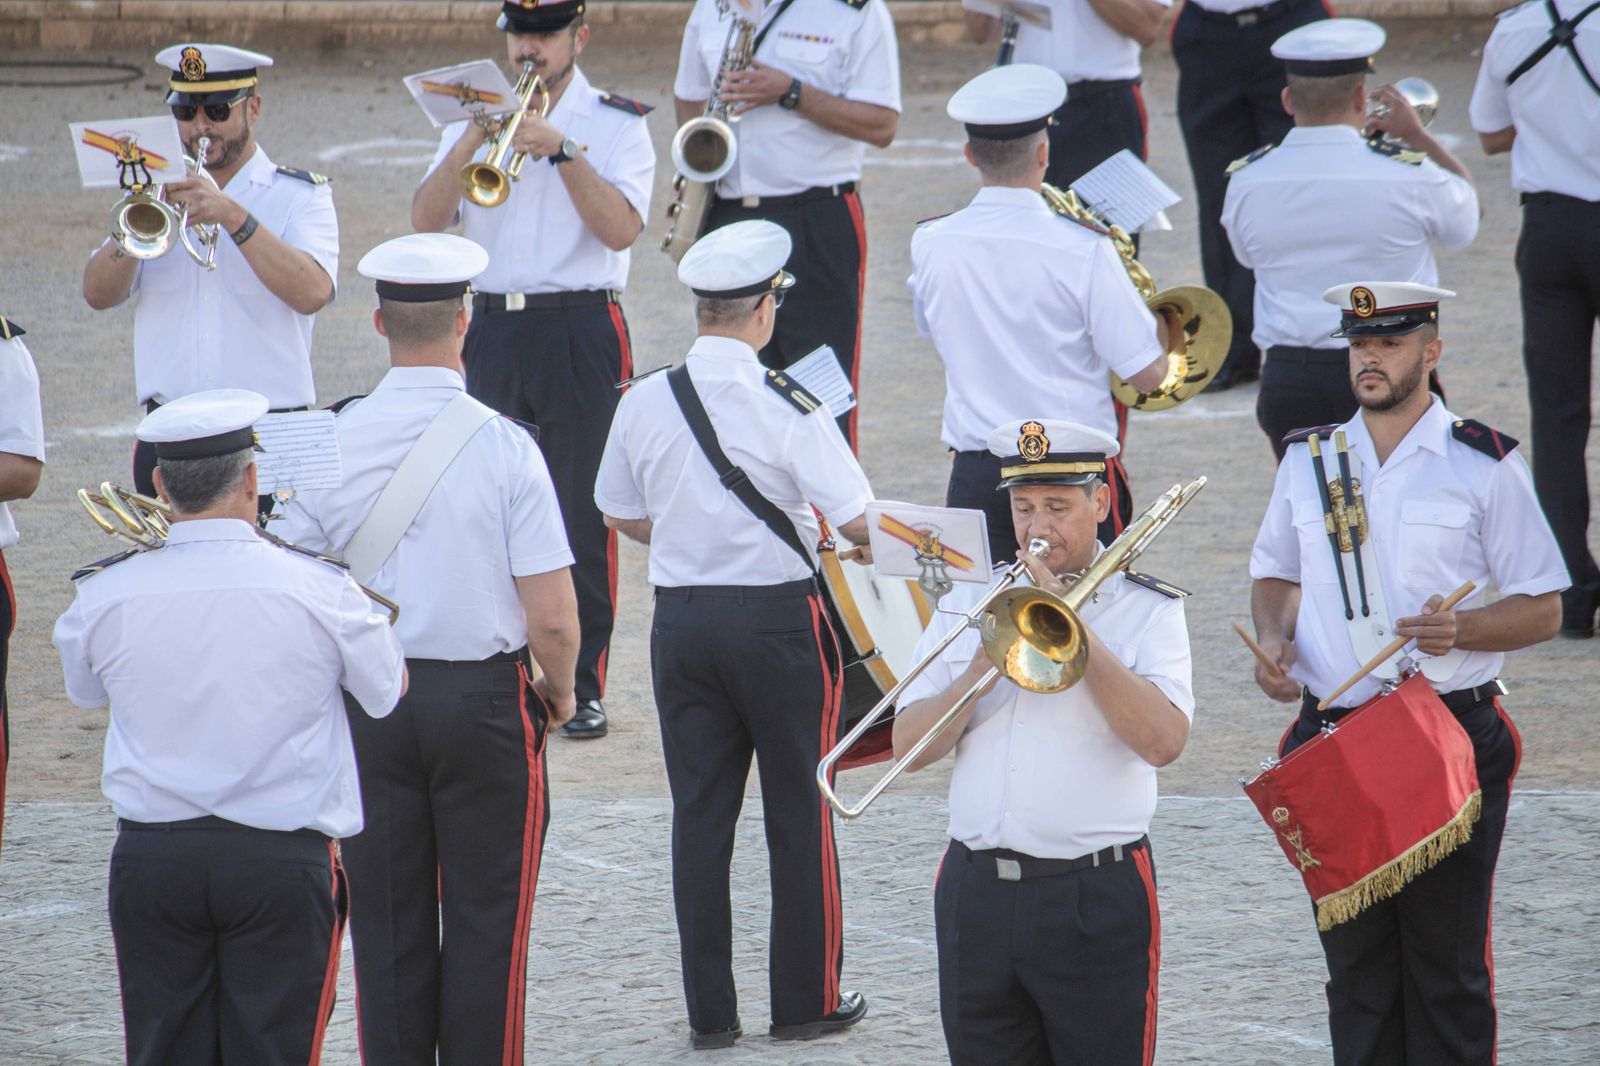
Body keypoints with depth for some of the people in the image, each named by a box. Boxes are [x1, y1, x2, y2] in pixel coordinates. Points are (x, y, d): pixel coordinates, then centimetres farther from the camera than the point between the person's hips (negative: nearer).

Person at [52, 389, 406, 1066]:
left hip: (150, 854, 2)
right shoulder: (320, 591, -11)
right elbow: (388, 692, 6)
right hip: (283, 855, -2)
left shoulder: (106, 596, -7)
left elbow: (82, 688, 15)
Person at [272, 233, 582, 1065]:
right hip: (485, 698, -3)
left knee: (386, 923, 10)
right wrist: (559, 691, 6)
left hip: (368, 704, 3)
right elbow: (551, 616, -14)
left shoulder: (331, 442, -6)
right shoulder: (502, 446, -14)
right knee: (484, 923, 7)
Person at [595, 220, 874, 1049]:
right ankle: (808, 1000, 14)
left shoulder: (644, 403, -1)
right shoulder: (785, 407, -16)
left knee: (699, 811, 8)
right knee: (799, 812, 8)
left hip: (681, 617, 4)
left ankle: (708, 1010, 10)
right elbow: (854, 520, -17)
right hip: (779, 619, -4)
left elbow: (621, 515, 12)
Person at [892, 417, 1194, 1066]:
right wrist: (984, 666, -10)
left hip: (1096, 897, -4)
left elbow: (1163, 741, -15)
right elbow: (909, 749, 6)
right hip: (976, 889, 4)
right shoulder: (968, 603, 13)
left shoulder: (1148, 610, 2)